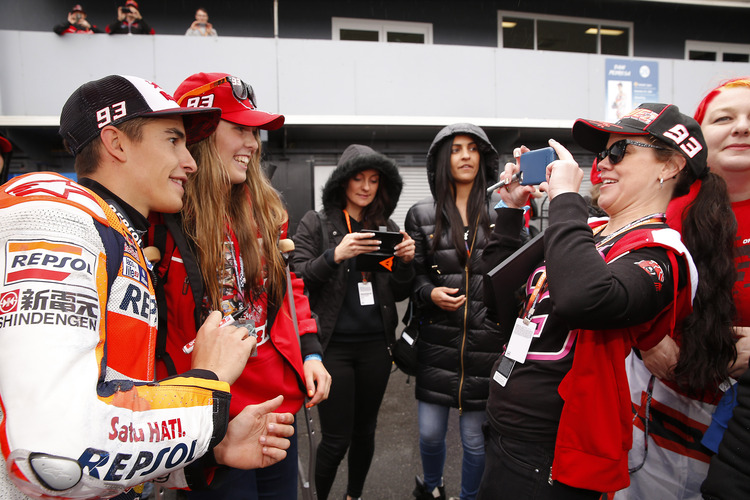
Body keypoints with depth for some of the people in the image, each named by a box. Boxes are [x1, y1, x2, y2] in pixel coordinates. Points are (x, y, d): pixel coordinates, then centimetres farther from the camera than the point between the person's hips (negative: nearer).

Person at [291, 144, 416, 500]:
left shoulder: (386, 228, 9)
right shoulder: (316, 223, -1)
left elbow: (398, 294, 10)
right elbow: (298, 279, -10)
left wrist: (405, 261, -9)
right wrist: (335, 255, -24)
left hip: (375, 344, 4)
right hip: (334, 345, -3)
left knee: (365, 431, 16)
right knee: (336, 439, 1)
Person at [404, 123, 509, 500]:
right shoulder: (422, 215, 4)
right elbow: (411, 273, 7)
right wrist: (429, 293, -12)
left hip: (486, 341, 0)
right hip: (438, 340, 1)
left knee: (474, 438, 10)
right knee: (430, 432, 11)